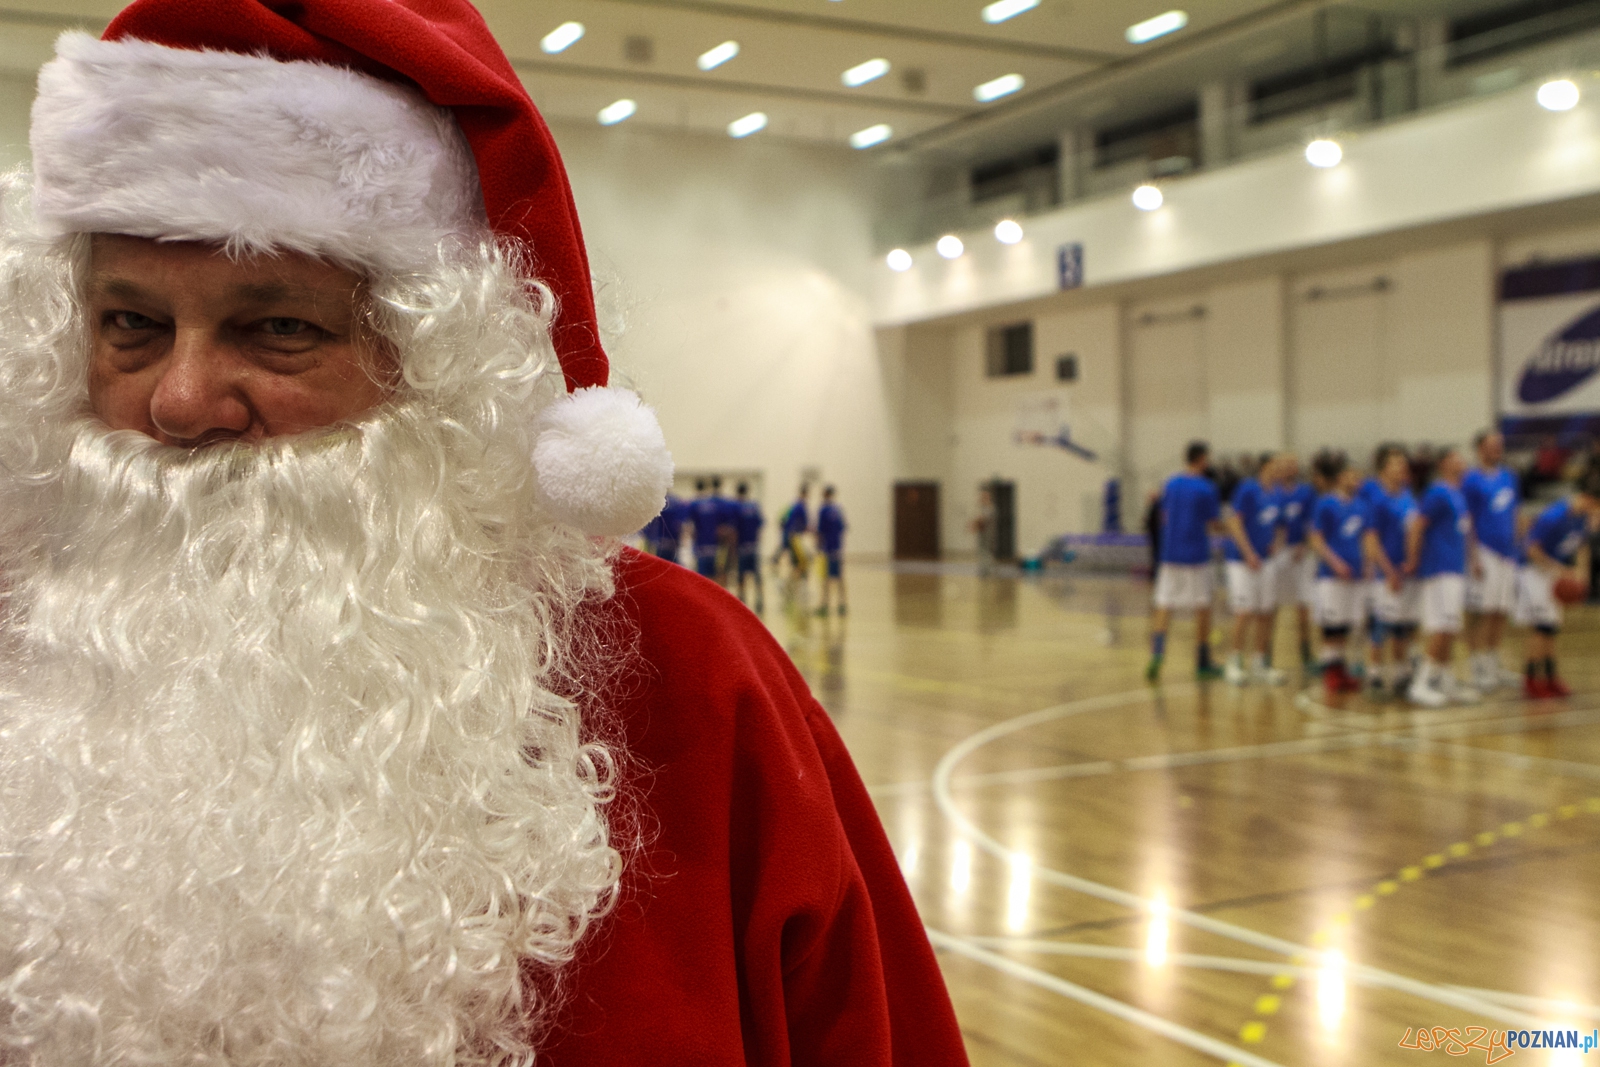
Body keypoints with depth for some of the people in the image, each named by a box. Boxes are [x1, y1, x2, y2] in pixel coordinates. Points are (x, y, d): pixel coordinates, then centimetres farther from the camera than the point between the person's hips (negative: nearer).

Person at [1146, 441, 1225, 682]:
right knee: (1202, 608, 9)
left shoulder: (1171, 484, 5)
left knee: (1163, 607, 4)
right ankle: (1203, 664, 17)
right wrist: (1220, 525, 15)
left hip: (1170, 554, 4)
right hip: (1196, 554, -4)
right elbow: (1215, 524, -6)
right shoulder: (1206, 488, -10)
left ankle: (1156, 654, -17)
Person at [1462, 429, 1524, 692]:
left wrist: (1517, 546, 15)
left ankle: (1494, 665, 17)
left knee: (1501, 614, 9)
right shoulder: (1472, 480, -8)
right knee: (1483, 614, -6)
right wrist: (1474, 557, -16)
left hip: (1507, 552, 7)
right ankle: (1479, 670, -1)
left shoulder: (1509, 476, 13)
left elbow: (1513, 511, 20)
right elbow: (1466, 522, -10)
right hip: (1485, 553, -7)